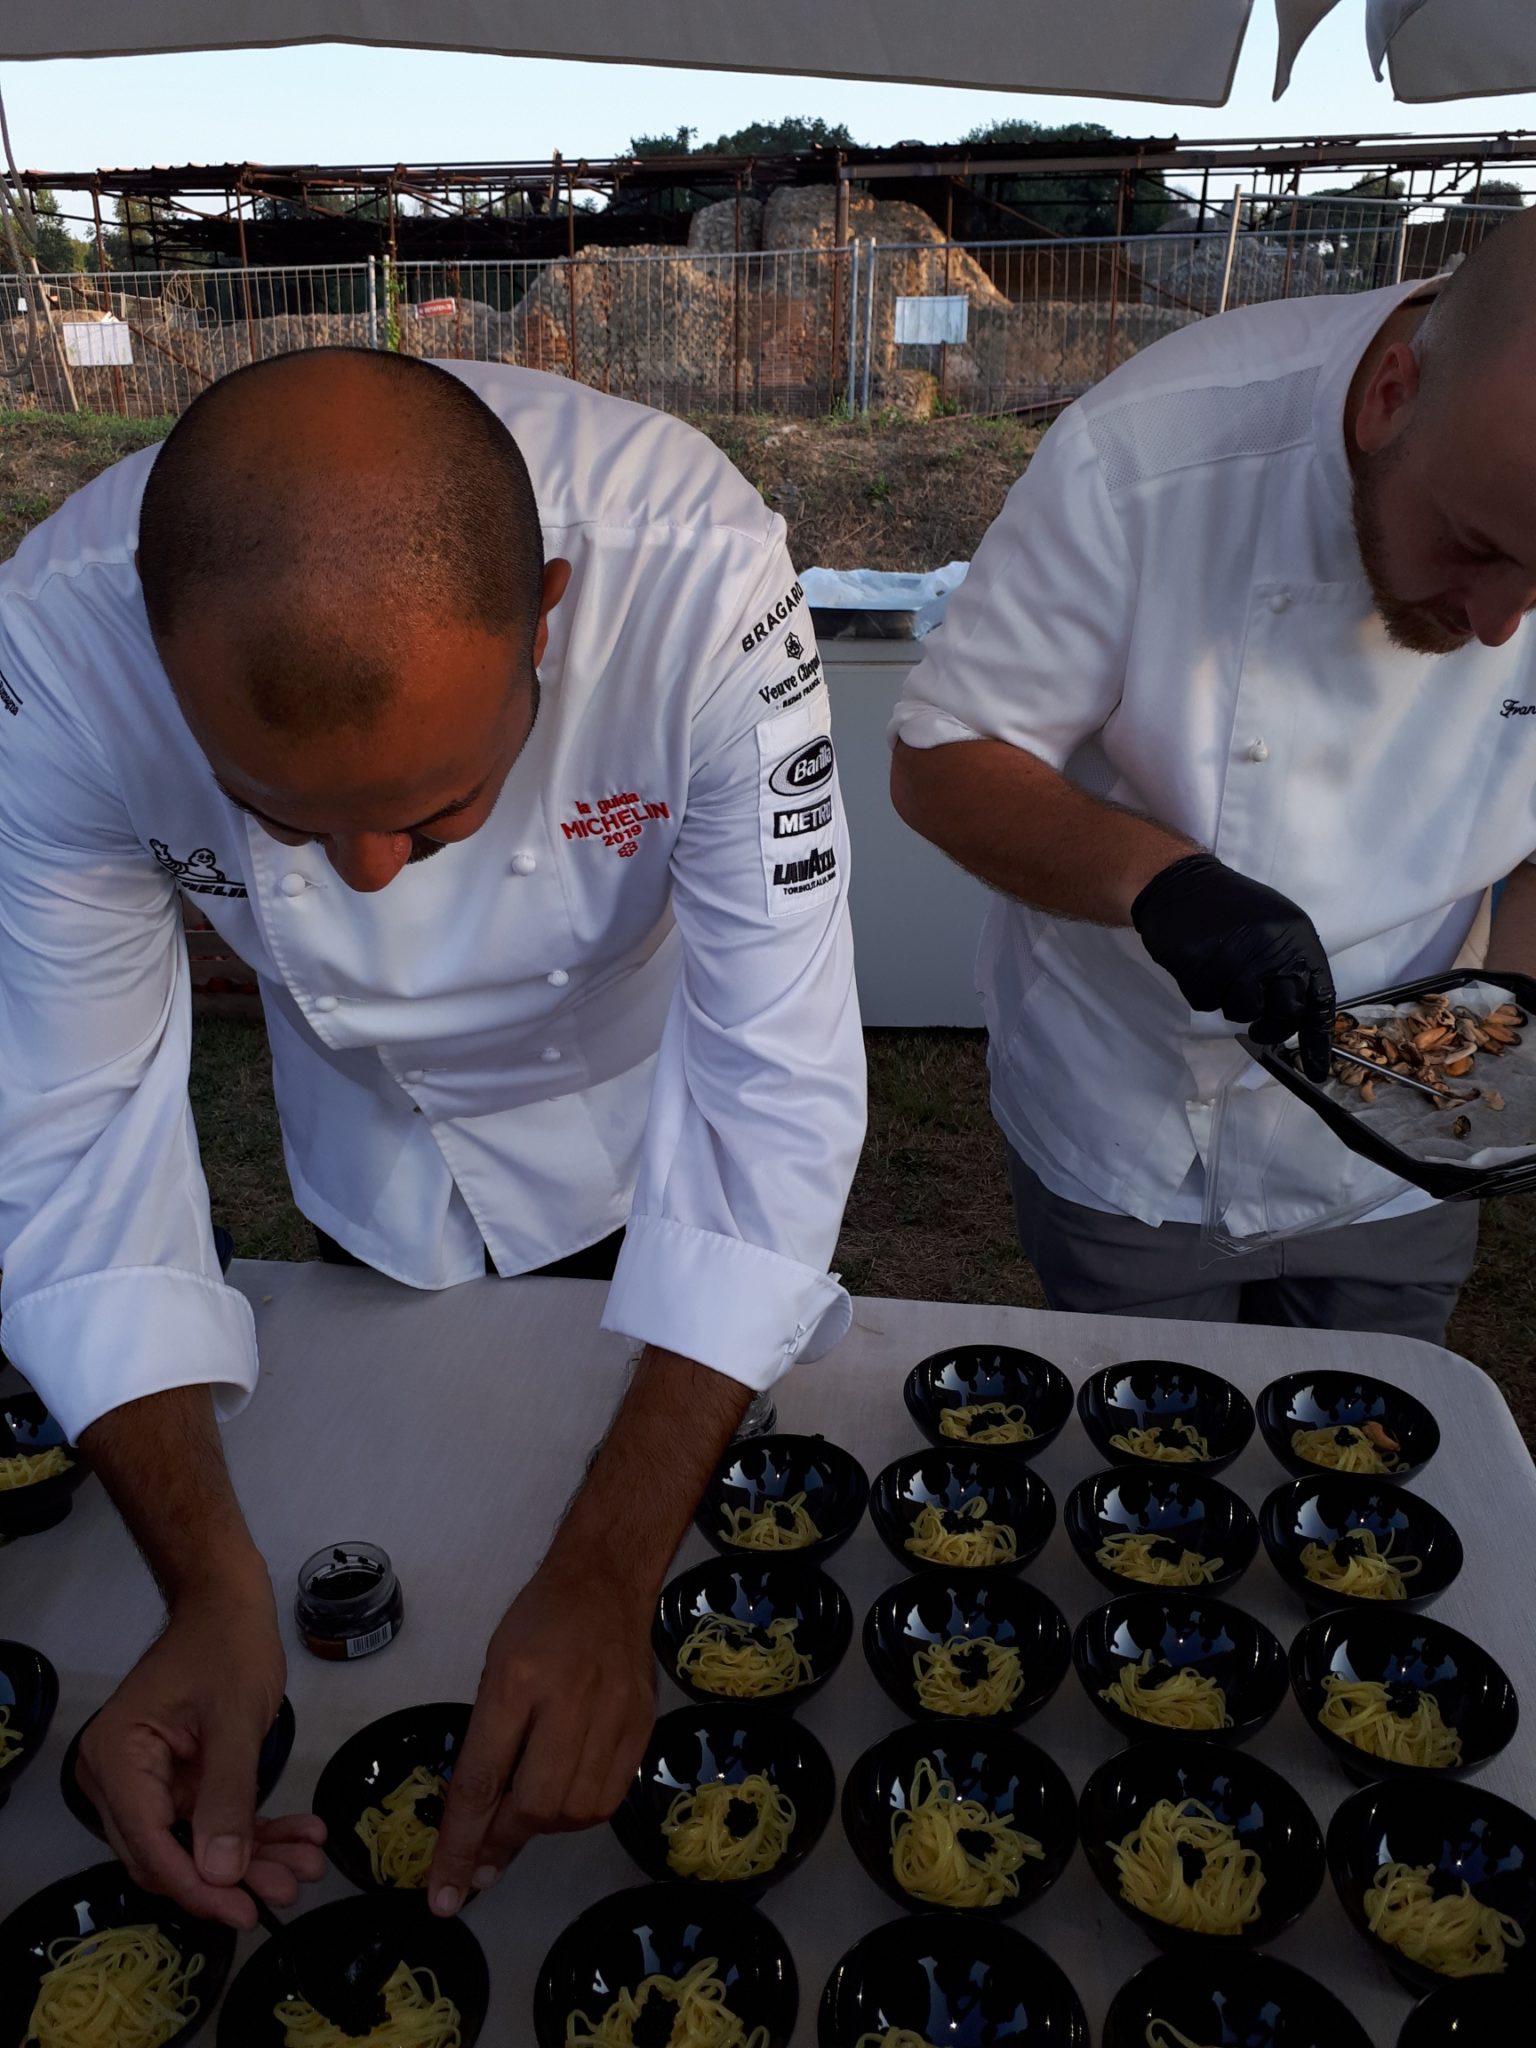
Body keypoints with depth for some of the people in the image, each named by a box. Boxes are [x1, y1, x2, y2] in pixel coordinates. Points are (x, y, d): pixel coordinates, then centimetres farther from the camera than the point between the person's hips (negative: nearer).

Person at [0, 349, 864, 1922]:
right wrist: (211, 1595, -32)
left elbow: (778, 1084, -35)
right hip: (381, 1170, 2)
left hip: (652, 1108, -1)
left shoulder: (697, 573, -39)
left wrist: (611, 1575, -37)